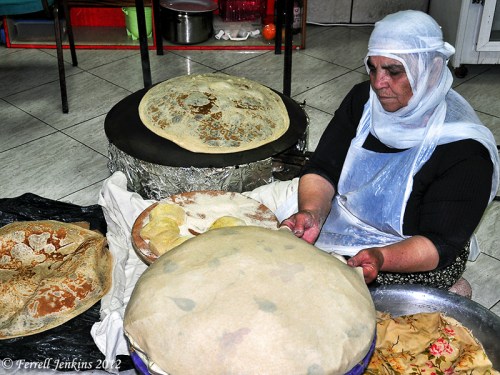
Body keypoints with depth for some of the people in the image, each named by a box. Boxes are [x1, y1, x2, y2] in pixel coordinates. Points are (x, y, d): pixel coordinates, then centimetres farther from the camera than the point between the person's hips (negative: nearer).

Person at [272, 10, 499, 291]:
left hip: (412, 260, -5)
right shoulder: (363, 99, -6)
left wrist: (380, 257, -43)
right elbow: (321, 170, -7)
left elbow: (440, 245, -24)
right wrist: (311, 214, -29)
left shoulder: (463, 150, -24)